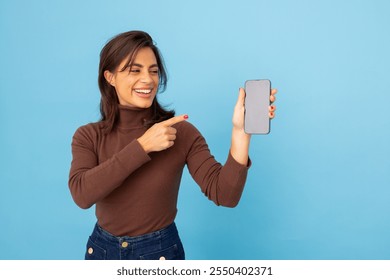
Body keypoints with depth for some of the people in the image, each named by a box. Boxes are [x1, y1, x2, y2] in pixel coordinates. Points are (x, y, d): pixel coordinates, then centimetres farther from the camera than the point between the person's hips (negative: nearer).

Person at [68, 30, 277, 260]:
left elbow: (225, 194, -22)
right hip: (102, 249, 2)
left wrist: (240, 130, -35)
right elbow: (81, 193, -25)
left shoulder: (181, 132, -14)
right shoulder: (88, 136, -8)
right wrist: (142, 146, -27)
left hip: (159, 252, -1)